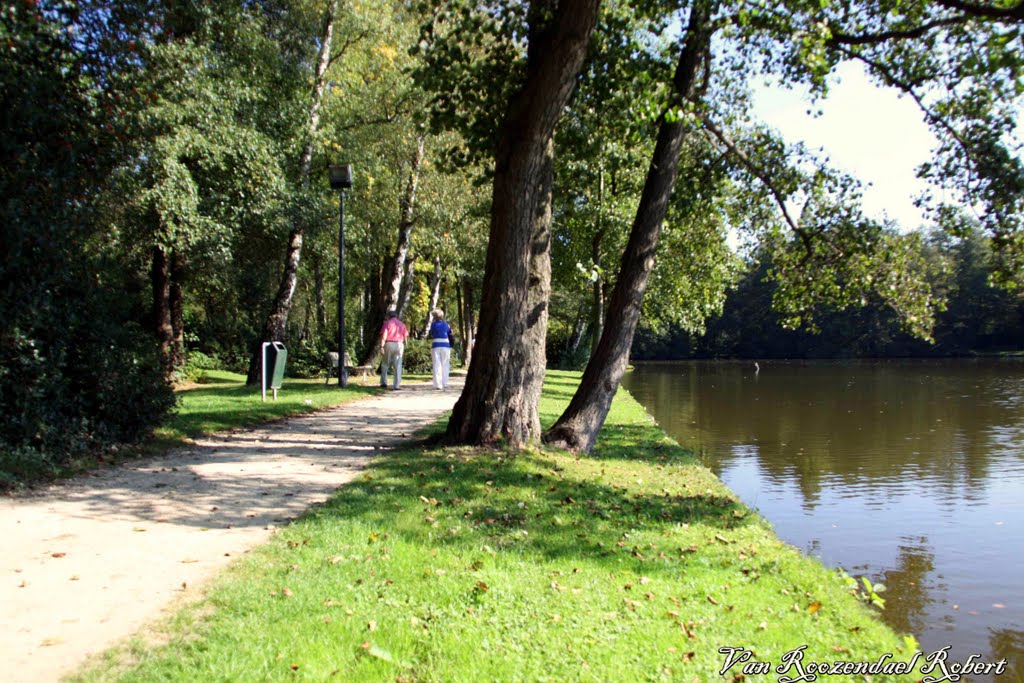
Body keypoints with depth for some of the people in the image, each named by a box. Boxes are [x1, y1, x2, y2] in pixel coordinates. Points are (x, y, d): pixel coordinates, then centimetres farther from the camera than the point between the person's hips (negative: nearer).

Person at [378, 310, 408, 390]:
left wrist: (381, 347, -12)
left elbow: (384, 336, -10)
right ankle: (397, 385, -3)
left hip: (389, 344, -2)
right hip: (399, 345, 3)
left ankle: (384, 382, 13)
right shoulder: (402, 324, 13)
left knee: (385, 364, 13)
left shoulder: (387, 323, 0)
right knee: (398, 366, 1)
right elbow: (405, 337, 9)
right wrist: (403, 348, 14)